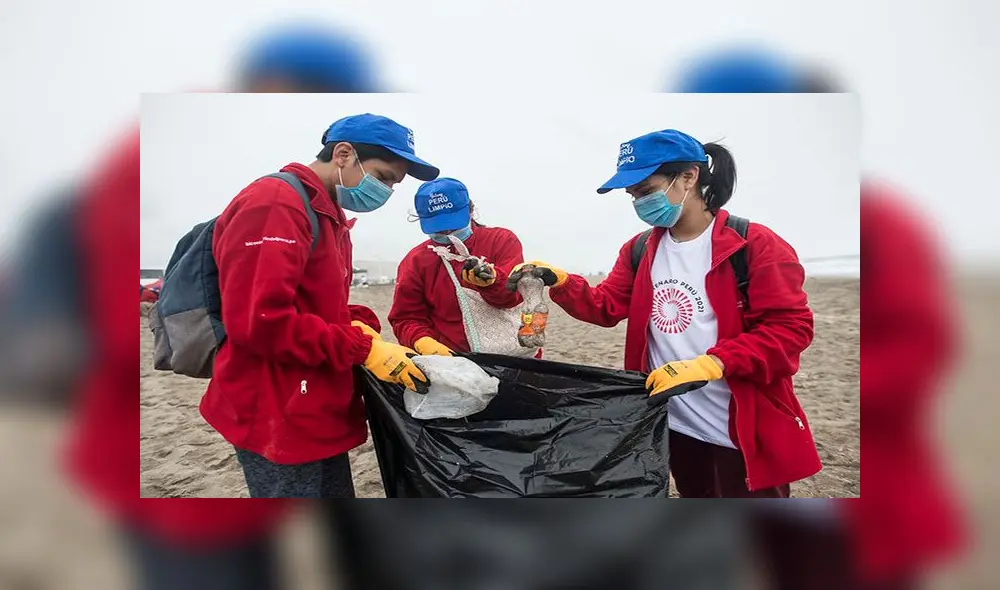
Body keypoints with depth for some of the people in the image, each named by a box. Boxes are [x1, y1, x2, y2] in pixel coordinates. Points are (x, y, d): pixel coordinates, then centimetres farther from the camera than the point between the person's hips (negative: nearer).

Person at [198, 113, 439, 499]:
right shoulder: (274, 204, -15)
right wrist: (363, 349, -19)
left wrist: (361, 327, -2)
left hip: (320, 414, 10)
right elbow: (258, 320, -24)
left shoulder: (330, 217, 17)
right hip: (278, 420, -10)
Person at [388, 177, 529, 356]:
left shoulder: (502, 240, 7)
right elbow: (407, 318, 8)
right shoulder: (415, 261, 9)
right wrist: (423, 342, -13)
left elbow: (515, 294, -6)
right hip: (450, 358, 1)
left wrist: (491, 279, -27)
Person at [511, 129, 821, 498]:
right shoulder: (639, 251, 8)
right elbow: (607, 307, 7)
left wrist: (710, 363, -28)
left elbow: (791, 327, -17)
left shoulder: (756, 245, -13)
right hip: (677, 425, 6)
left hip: (745, 431, -6)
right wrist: (559, 282, -12)